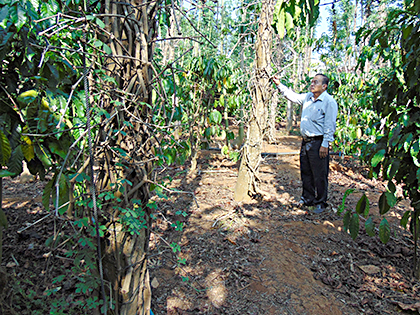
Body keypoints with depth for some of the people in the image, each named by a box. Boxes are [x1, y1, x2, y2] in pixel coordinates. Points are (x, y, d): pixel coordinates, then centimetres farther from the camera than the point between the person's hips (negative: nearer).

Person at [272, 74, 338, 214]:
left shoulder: (329, 102, -10)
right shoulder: (308, 97, 12)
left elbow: (330, 126, -13)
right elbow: (292, 96, 25)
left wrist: (325, 144, -16)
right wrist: (279, 85, 19)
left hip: (318, 143, -7)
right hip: (305, 141, 8)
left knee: (319, 175, 0)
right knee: (305, 172, 15)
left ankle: (321, 203, 15)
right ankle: (307, 198, 31)